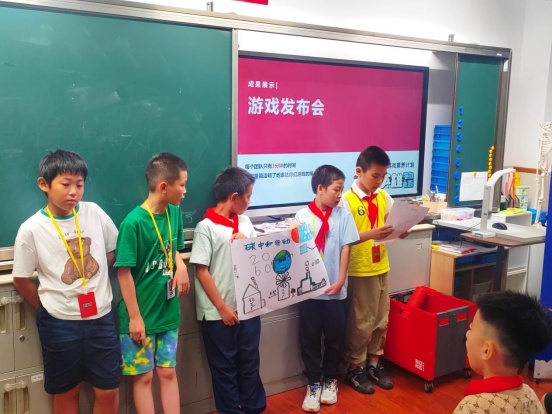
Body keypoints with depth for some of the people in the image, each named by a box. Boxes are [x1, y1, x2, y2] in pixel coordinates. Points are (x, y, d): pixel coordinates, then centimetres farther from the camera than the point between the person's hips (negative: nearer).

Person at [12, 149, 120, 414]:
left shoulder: (95, 213, -5)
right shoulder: (31, 229, -12)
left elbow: (114, 250, 9)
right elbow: (21, 280, -2)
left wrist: (95, 280, 3)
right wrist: (50, 309, 4)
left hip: (101, 317, 2)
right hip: (59, 323, -2)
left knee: (108, 391, 9)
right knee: (66, 392, 15)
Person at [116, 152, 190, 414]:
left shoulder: (175, 213, -1)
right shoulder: (134, 222, -21)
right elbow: (124, 271, -16)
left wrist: (181, 265, -7)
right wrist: (135, 316, -14)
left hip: (168, 312, 5)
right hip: (141, 315, -5)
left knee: (168, 373, 15)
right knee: (143, 376, 11)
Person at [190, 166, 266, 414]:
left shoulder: (245, 222, 7)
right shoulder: (206, 227, -11)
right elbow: (201, 271, -13)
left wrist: (247, 241, -6)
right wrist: (222, 308, -14)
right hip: (219, 313, -5)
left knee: (250, 362, 17)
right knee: (224, 367, 10)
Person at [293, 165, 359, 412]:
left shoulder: (343, 214, -1)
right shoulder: (303, 215, -5)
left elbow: (346, 247, -1)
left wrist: (340, 280, -6)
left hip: (335, 288, 1)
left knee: (335, 336, 12)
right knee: (309, 337, 8)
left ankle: (330, 379, 32)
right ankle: (313, 384, 24)